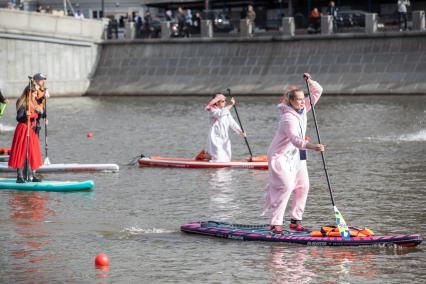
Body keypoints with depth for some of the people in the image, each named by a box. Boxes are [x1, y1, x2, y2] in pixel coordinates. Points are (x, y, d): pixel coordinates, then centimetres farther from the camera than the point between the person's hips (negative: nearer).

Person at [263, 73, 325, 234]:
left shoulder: (303, 109, -1)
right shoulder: (288, 118, -27)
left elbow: (318, 91, 7)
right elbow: (295, 139, -42)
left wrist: (310, 81, -12)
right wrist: (312, 147, -56)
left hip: (296, 156, 9)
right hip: (281, 155, -9)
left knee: (303, 186, 3)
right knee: (286, 186, -19)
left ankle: (296, 221, 10)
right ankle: (276, 223, -17)